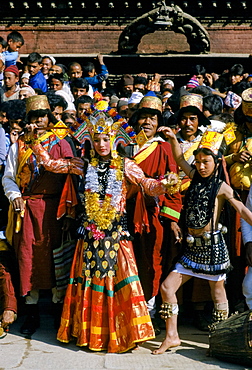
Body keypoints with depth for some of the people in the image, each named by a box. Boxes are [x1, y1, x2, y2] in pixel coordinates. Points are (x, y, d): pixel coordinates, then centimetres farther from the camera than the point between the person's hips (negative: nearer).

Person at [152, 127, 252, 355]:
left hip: (212, 246, -6)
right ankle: (172, 336, 6)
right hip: (193, 246, 6)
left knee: (218, 292, 5)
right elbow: (180, 159, 15)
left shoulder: (221, 187, -5)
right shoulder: (196, 179, 10)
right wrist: (173, 139, 3)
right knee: (167, 287, 0)